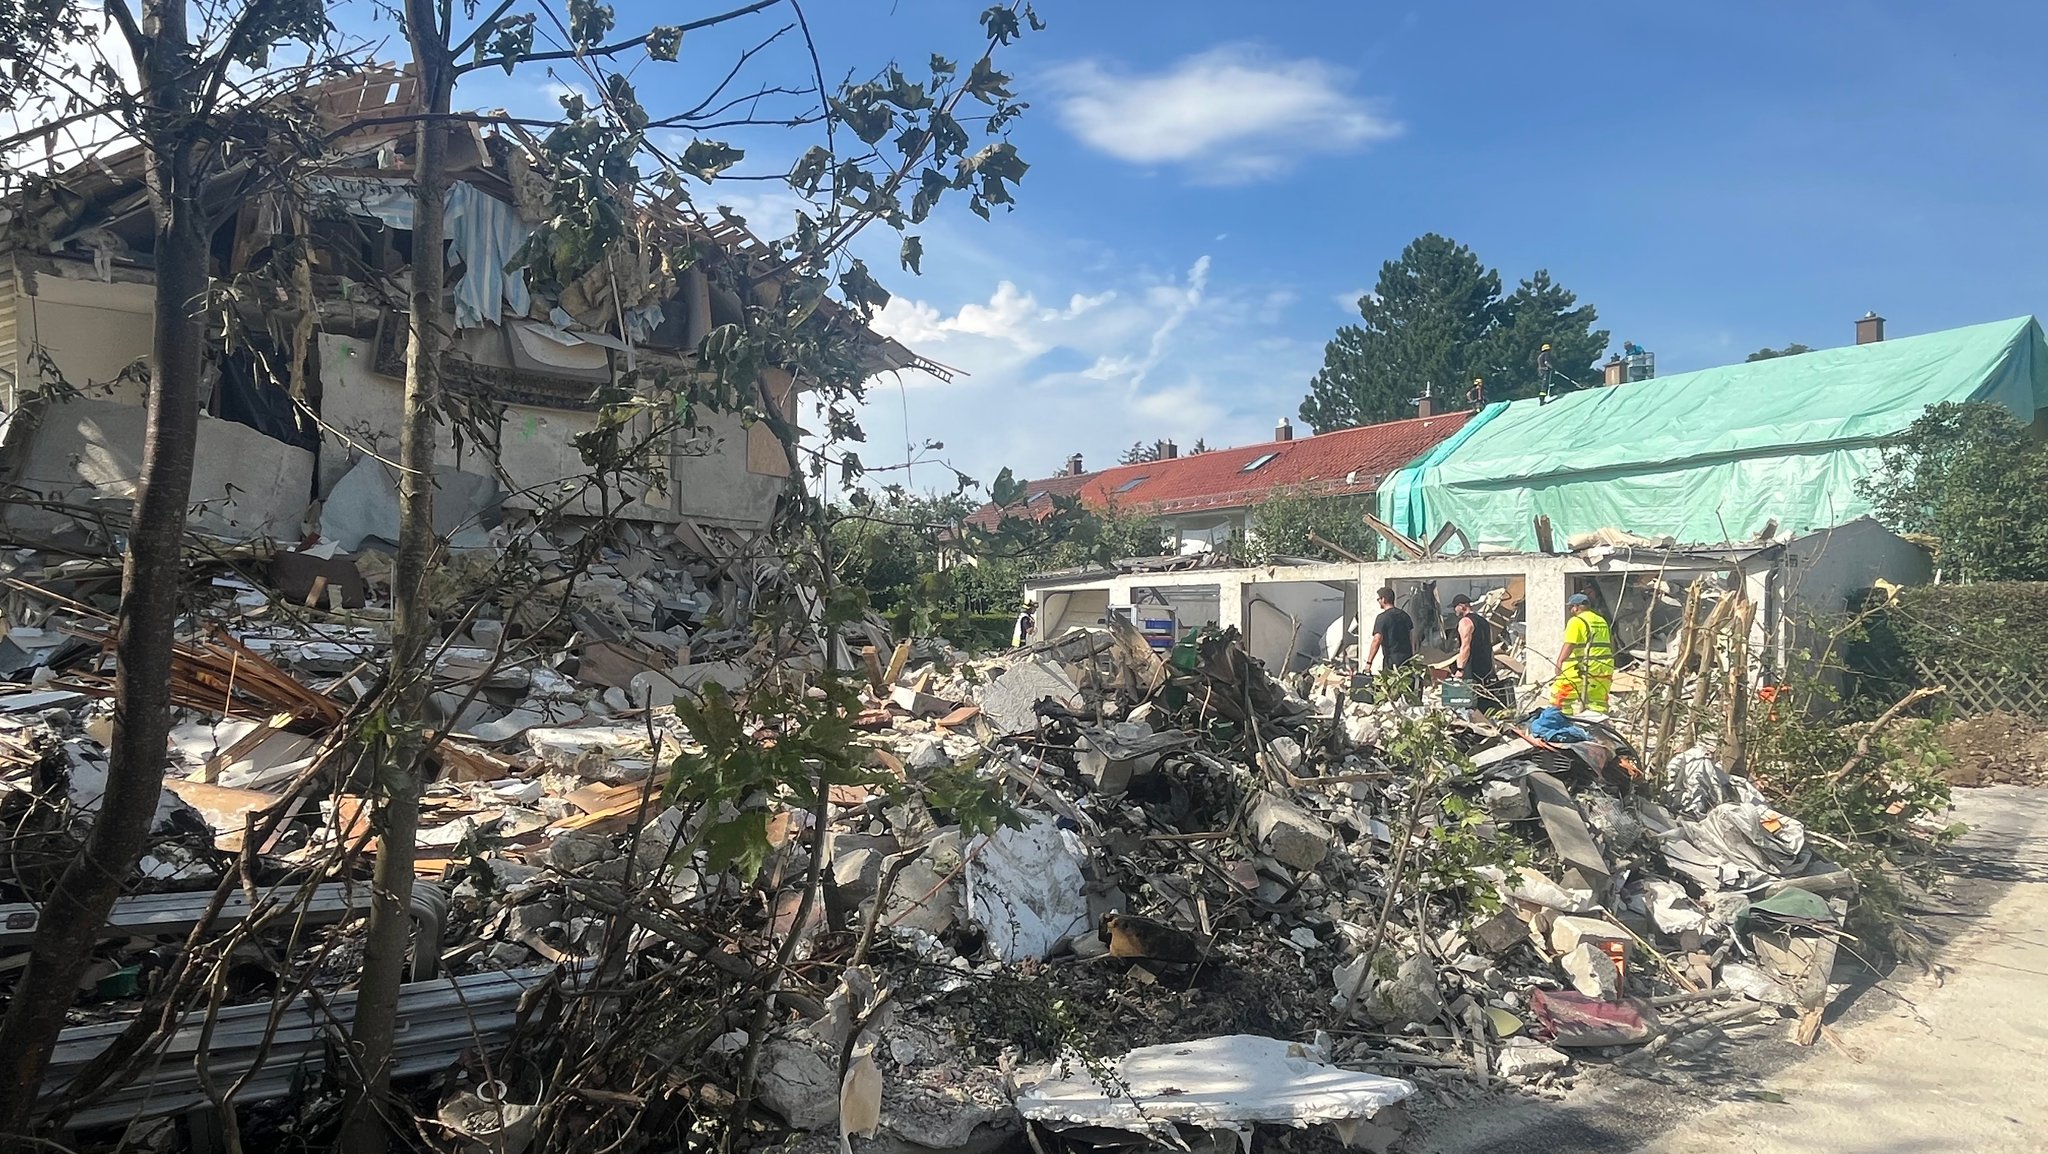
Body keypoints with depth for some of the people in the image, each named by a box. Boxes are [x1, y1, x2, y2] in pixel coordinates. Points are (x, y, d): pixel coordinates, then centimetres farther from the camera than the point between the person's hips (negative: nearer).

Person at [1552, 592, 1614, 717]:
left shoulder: (1576, 621, -7)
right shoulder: (1602, 621, 18)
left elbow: (1569, 645, -15)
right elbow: (1611, 644, 19)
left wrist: (1559, 662, -17)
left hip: (1585, 668, -8)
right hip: (1605, 668, 8)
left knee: (1558, 693, 0)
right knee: (1598, 703, 11)